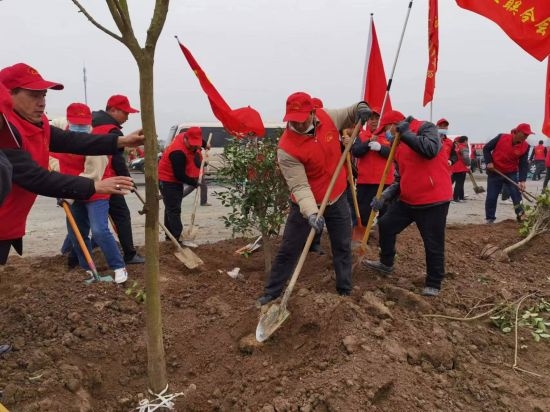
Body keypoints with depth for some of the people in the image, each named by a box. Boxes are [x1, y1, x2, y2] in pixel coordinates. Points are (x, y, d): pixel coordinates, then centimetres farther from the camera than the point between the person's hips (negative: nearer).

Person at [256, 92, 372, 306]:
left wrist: (359, 108, -15)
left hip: (337, 198, 4)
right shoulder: (287, 149, -26)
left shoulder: (327, 117, -12)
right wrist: (311, 213, -40)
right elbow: (299, 186, -28)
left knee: (343, 247, 14)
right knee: (288, 250, 5)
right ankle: (271, 294, 21)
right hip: (306, 204, -4)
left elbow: (349, 116, 8)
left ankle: (345, 291, 32)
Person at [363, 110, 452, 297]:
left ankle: (433, 283, 20)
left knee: (433, 245, 2)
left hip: (434, 200, -8)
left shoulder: (425, 128, -7)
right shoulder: (399, 146, 15)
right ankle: (386, 264, 36)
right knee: (386, 225, 16)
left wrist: (406, 134, -19)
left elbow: (430, 150, -30)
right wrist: (385, 196, 0)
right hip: (407, 200, 8)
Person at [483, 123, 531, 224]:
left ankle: (521, 216, 8)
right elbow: (486, 148, -4)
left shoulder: (525, 146, -8)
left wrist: (522, 180, -21)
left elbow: (523, 164, -9)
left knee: (517, 195, -2)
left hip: (511, 174, 2)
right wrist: (489, 162, -16)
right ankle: (490, 218, 15)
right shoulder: (501, 137, -15)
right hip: (494, 172, -2)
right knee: (491, 197, 3)